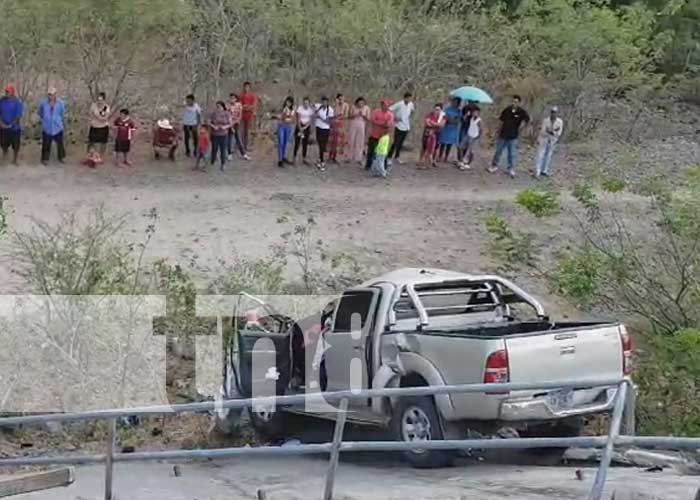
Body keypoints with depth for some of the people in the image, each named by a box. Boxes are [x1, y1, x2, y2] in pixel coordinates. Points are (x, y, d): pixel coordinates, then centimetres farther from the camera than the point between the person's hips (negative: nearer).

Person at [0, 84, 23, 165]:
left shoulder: (17, 102, -15)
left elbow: (19, 115, -17)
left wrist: (11, 125, -22)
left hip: (14, 128, -3)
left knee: (15, 145, 8)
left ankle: (14, 161, 24)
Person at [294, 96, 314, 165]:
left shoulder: (311, 109, -1)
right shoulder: (300, 108, -9)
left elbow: (310, 120, -3)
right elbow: (298, 119, -11)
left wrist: (304, 128, -14)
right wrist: (300, 128, -18)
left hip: (307, 127, 3)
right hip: (299, 126, -3)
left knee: (305, 144, 4)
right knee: (297, 143, -5)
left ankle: (304, 159, 10)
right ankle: (294, 158, 1)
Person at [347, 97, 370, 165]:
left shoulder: (366, 108, -4)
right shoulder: (353, 107, -4)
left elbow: (368, 118, -4)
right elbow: (349, 116, -2)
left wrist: (363, 115, -21)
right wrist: (354, 115, -20)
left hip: (361, 126, 0)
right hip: (353, 125, 0)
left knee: (360, 142, 0)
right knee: (351, 141, 5)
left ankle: (359, 158, 5)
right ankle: (350, 157, 17)